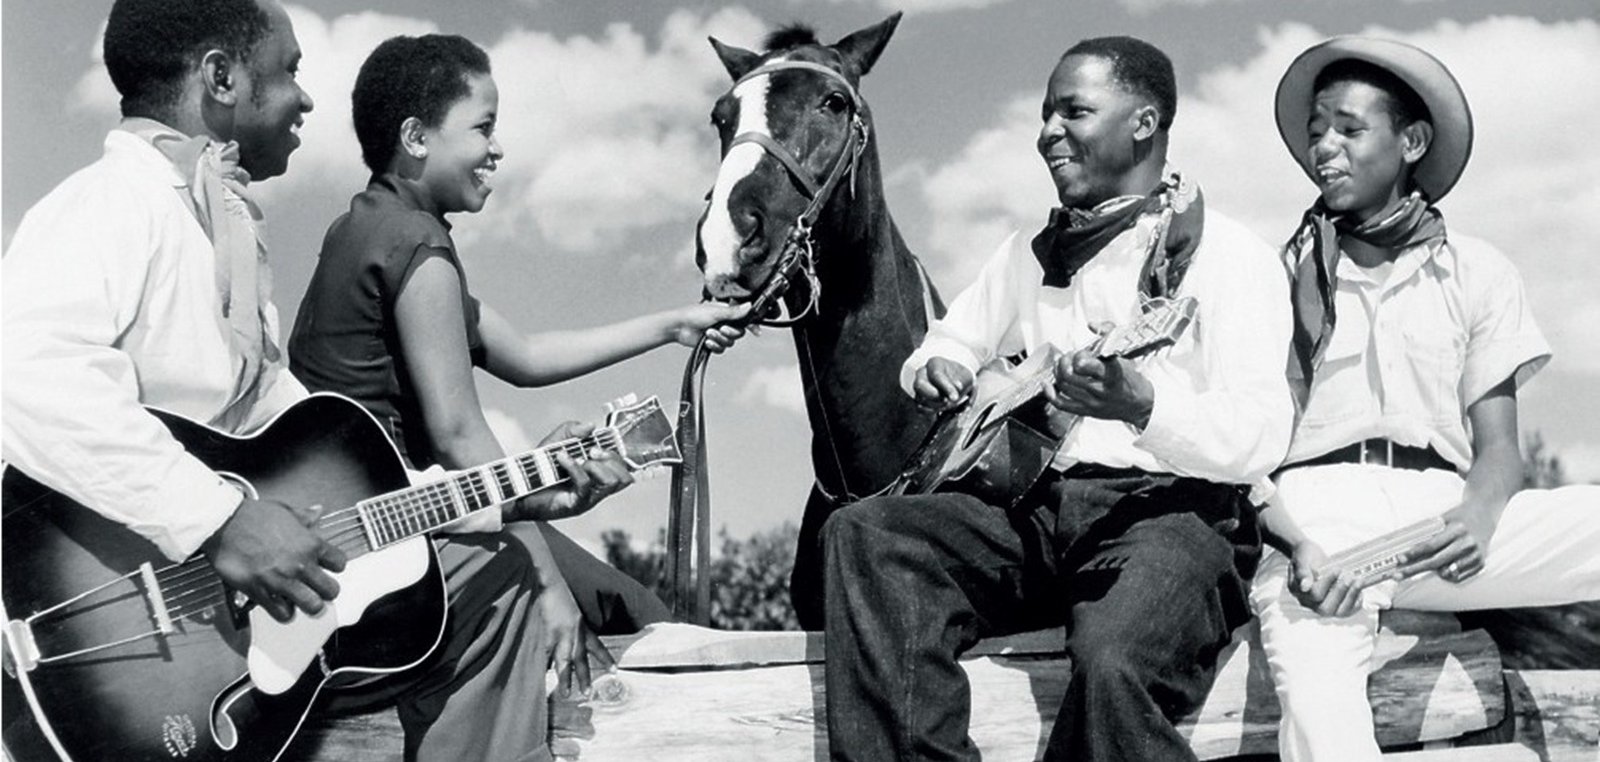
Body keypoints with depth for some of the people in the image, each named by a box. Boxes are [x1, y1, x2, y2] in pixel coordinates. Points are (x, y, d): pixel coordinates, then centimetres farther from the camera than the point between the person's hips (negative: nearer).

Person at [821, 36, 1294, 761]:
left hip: (1171, 510, -6)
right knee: (863, 533, -19)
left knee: (1112, 664, -37)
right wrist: (938, 368, 3)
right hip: (1038, 507, 6)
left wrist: (1142, 405, -32)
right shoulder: (1030, 254, 21)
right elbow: (948, 343, 29)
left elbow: (1262, 436, -12)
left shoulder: (1229, 254, 0)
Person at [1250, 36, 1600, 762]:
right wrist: (1296, 547, -16)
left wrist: (1478, 516, -14)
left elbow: (1497, 446, 10)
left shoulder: (1477, 271, 15)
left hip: (1439, 511, 2)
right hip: (1315, 512, -2)